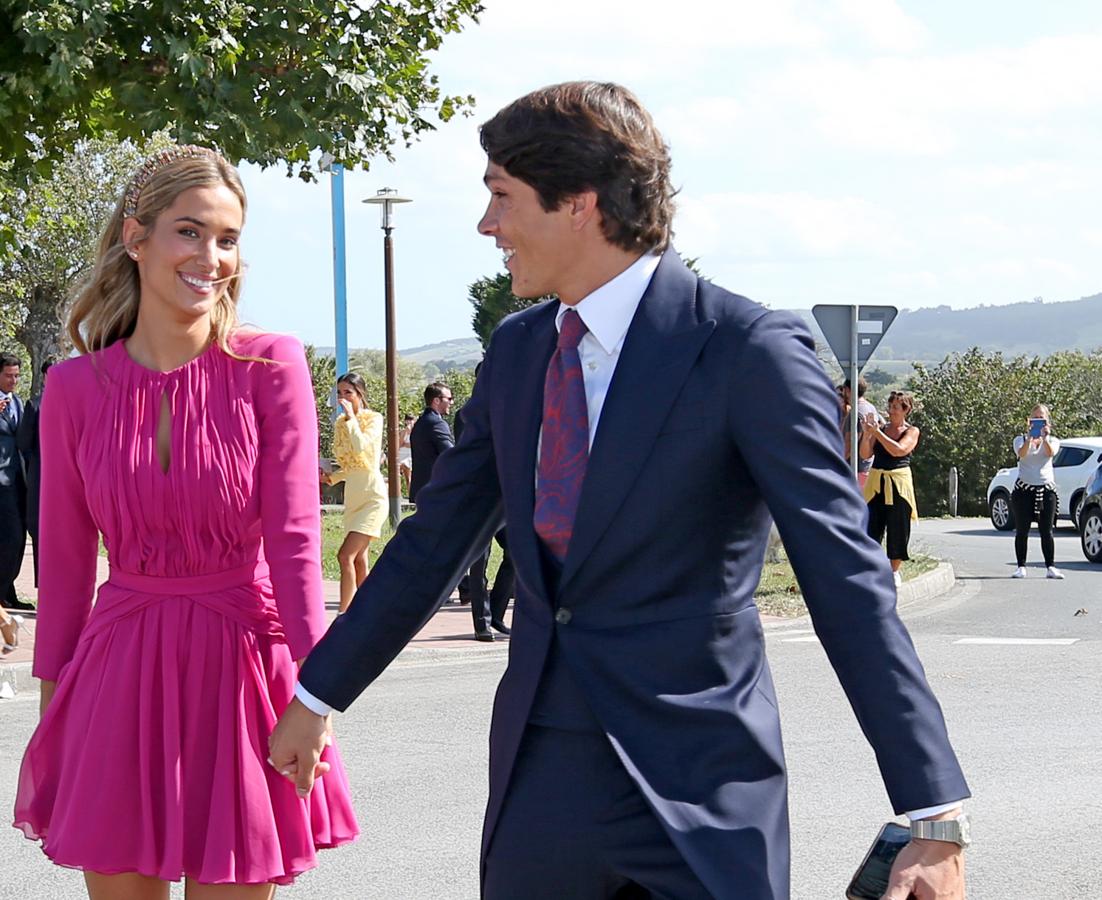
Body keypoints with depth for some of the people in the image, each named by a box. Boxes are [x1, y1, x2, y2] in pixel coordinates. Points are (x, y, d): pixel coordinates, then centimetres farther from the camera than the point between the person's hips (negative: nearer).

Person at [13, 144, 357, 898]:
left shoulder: (270, 368, -4)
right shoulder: (76, 388, 1)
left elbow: (295, 538, -8)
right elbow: (66, 561, 7)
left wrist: (314, 693, -15)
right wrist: (51, 713, 9)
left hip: (241, 668, -2)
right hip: (120, 673, 2)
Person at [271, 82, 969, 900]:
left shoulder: (747, 351, -11)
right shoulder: (517, 352, 10)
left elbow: (846, 580, -14)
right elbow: (435, 540, 20)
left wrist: (936, 816, -18)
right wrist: (318, 694, 24)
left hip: (699, 800, -6)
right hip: (536, 776, 6)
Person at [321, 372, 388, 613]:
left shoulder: (374, 419, -7)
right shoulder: (340, 423, 11)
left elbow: (361, 446, -26)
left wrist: (351, 416, -17)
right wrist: (331, 478, 3)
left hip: (372, 496, -8)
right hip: (352, 497, 8)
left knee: (346, 555, -18)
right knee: (359, 560, 9)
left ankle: (344, 616, -19)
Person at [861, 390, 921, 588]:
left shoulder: (912, 431, 0)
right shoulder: (880, 429, 9)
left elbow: (899, 450, -17)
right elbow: (866, 453, 0)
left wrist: (877, 431, -19)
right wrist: (867, 433, -14)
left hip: (898, 483, -3)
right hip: (875, 482, 3)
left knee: (897, 527, 1)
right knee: (872, 525, -3)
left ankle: (895, 571, 13)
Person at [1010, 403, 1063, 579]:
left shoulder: (1052, 441, 9)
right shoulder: (1021, 439, 7)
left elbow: (1050, 453, -14)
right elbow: (1022, 453, -16)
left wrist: (1045, 437, -31)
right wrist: (1030, 437, -32)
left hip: (1046, 488, 0)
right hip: (1024, 488, 0)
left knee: (1046, 531, -2)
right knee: (1022, 531, 0)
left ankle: (1050, 567, 0)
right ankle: (1021, 567, 4)